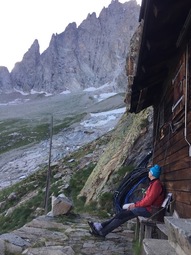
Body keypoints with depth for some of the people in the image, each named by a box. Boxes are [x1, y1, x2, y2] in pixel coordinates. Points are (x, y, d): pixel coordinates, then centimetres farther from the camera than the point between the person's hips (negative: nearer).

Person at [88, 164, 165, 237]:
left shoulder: (156, 184, -15)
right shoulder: (153, 183, 17)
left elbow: (148, 201, -20)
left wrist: (135, 205, -11)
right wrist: (135, 204, 5)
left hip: (148, 210, -9)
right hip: (146, 207, 9)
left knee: (122, 215, -15)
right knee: (122, 213, -2)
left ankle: (102, 232, -12)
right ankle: (101, 226, -4)